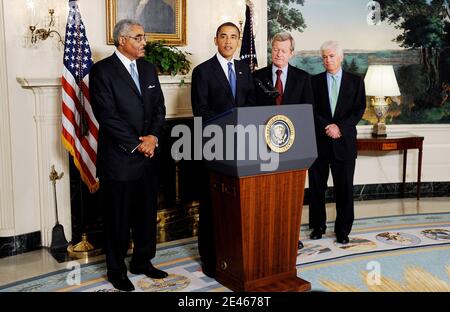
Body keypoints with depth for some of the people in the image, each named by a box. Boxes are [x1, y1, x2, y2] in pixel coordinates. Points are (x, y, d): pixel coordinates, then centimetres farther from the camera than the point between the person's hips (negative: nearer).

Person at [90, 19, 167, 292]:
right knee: (118, 217, 6)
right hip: (119, 158, -6)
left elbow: (159, 106, 9)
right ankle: (117, 270, 21)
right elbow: (107, 115, -15)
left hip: (148, 155, 6)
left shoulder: (148, 69, 12)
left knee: (147, 213, 15)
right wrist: (136, 144, -15)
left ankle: (142, 262, 31)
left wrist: (153, 137, -8)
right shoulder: (102, 70, -9)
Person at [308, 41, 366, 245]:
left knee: (344, 187, 3)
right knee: (316, 186, 6)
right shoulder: (314, 81, 7)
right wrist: (328, 127, -13)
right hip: (318, 141, 1)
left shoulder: (355, 81, 7)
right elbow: (311, 110, 0)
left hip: (344, 142, 0)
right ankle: (318, 226, 20)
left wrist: (340, 127, -13)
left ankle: (343, 229, 14)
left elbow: (359, 109, 0)